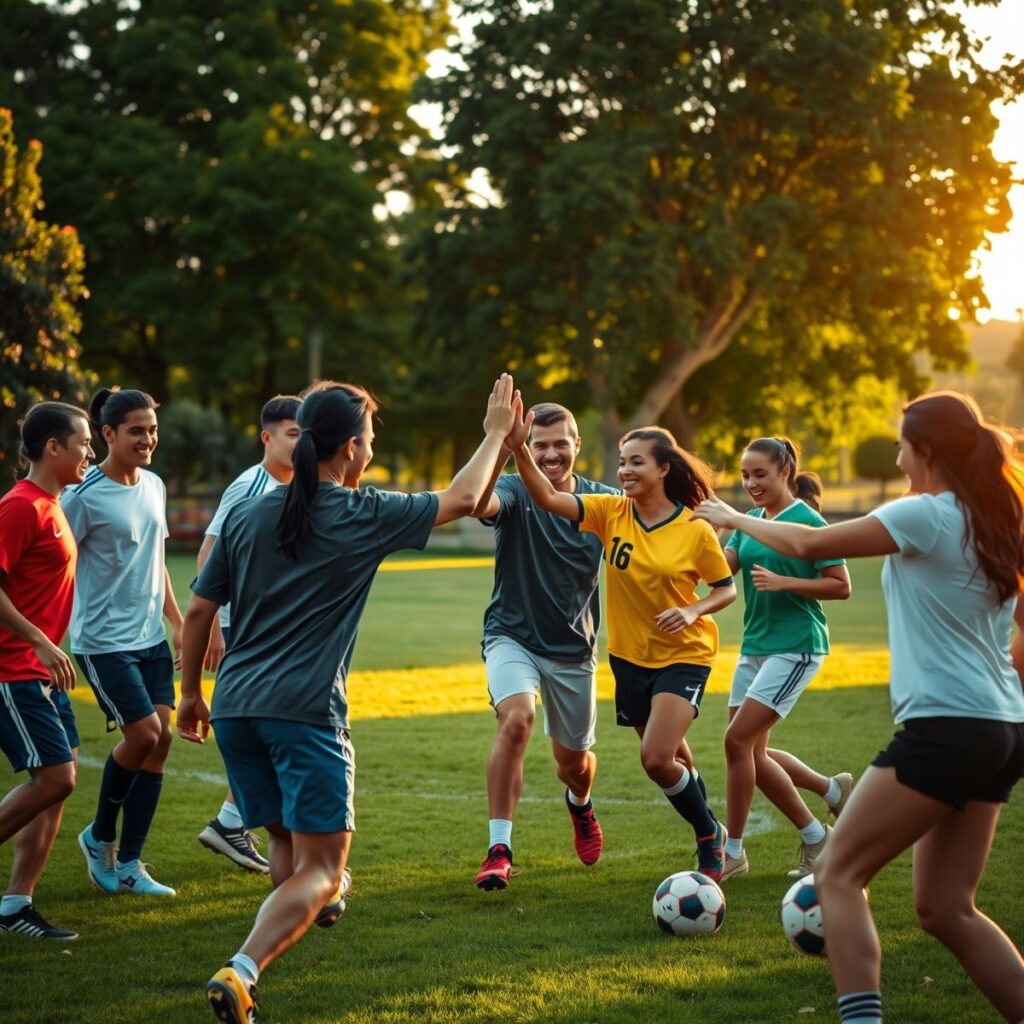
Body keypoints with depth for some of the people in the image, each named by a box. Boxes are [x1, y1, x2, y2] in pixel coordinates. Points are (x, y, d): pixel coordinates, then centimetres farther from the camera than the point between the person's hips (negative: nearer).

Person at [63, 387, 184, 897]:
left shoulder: (154, 486, 9)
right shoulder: (85, 497, -13)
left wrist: (177, 622, 18)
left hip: (151, 639, 7)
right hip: (103, 640, -7)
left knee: (160, 740, 1)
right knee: (143, 734, -11)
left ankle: (128, 864, 10)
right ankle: (99, 837, 15)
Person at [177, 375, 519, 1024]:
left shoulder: (248, 516, 10)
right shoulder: (363, 517, -2)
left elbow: (199, 611, 12)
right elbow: (463, 500, 11)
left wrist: (191, 694, 25)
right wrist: (497, 431, 25)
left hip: (235, 706, 6)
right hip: (305, 709, -6)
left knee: (286, 844, 23)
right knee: (320, 868, -5)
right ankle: (242, 971, -22)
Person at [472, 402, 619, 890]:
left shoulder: (603, 502, -4)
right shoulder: (516, 491, -14)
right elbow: (480, 504, -38)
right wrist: (501, 448, -55)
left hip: (575, 648, 3)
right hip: (513, 636, -3)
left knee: (574, 762, 14)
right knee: (516, 719, -31)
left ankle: (580, 804, 53)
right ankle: (498, 850, -24)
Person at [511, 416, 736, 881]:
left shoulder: (695, 529, -13)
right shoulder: (611, 512, -6)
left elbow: (727, 590, -2)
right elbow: (548, 498, -17)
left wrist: (694, 611, -21)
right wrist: (518, 448, -32)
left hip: (683, 656, -4)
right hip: (630, 656, 4)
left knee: (656, 758, -19)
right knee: (669, 762, 13)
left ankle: (710, 836, 5)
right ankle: (709, 836, 37)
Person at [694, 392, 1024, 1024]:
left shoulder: (925, 515, -10)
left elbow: (809, 544, -5)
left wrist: (736, 519, 10)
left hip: (945, 728, -8)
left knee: (839, 875, -3)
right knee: (946, 908, 12)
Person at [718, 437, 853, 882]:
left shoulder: (807, 521, -10)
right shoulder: (750, 522, 11)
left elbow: (841, 586, -11)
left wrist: (783, 582, -21)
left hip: (795, 647, -8)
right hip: (754, 646, 8)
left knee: (738, 740, -13)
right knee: (752, 751, 7)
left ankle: (733, 852, -1)